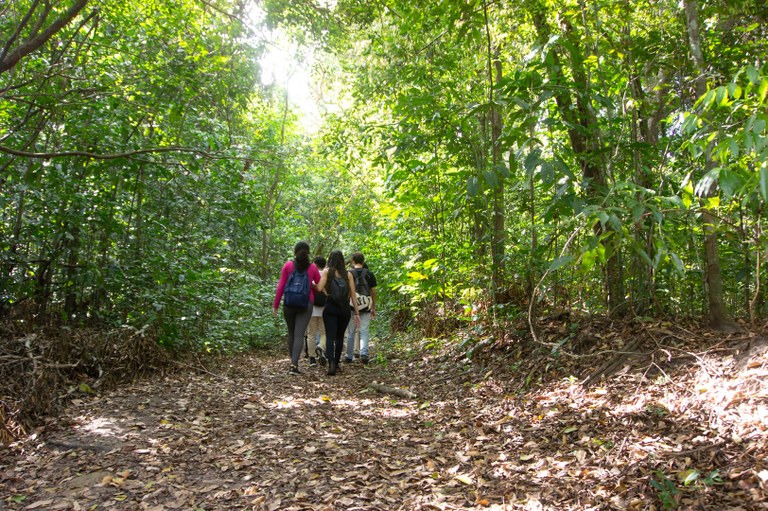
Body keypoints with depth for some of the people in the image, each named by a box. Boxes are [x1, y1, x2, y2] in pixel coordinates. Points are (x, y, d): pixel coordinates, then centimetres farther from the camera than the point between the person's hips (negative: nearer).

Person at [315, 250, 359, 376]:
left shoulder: (327, 271, 0)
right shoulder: (348, 274, 5)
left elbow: (319, 288, -13)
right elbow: (353, 294, 3)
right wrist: (357, 313, 6)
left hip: (330, 308, -2)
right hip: (345, 309, 2)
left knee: (330, 337, -4)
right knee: (339, 336, 18)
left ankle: (331, 363, -23)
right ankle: (336, 363, 25)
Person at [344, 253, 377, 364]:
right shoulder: (370, 274, 2)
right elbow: (373, 292, 5)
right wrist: (373, 308, 13)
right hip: (366, 308, 1)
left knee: (351, 332, 9)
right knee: (364, 331, 3)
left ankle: (349, 356, 17)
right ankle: (364, 353, -16)